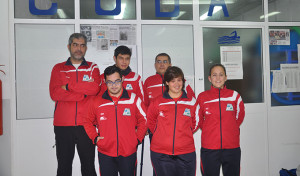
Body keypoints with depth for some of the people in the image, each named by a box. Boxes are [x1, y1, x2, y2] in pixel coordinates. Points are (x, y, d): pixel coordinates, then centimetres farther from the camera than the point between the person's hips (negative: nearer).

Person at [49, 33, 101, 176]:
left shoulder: (92, 68, 9)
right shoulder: (58, 68, 8)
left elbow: (95, 88, -12)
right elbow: (54, 93, -8)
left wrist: (68, 86, -11)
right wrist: (84, 93, -12)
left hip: (86, 125, 0)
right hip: (62, 125, 0)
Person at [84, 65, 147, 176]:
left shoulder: (133, 99, -1)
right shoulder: (96, 102, 1)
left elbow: (143, 120, 8)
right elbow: (88, 122, 14)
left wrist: (138, 138, 0)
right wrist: (95, 138, 2)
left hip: (129, 154, 0)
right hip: (105, 154, 1)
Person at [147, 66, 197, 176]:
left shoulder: (191, 101, 5)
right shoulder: (157, 102, 2)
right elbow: (150, 122, 14)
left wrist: (184, 134, 8)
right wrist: (162, 135, 8)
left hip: (186, 154, 1)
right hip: (161, 154, 0)